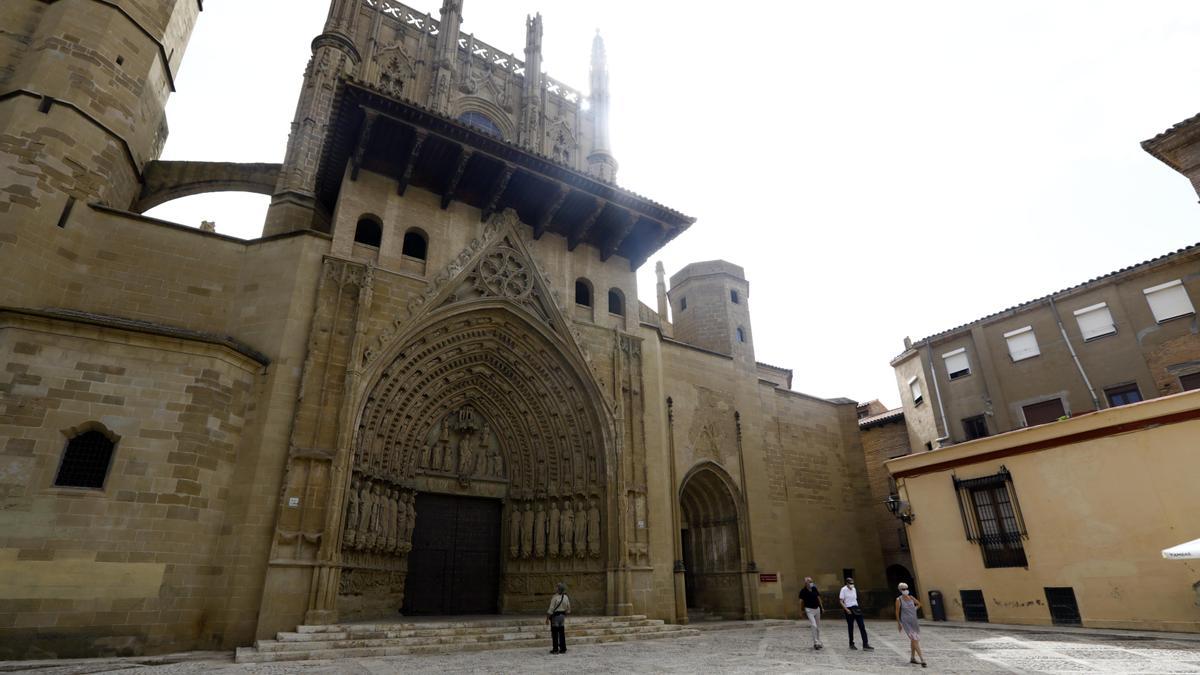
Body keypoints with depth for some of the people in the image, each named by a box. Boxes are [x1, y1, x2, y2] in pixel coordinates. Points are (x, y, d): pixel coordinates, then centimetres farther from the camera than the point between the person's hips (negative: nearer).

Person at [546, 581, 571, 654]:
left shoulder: (555, 597, -17)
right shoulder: (566, 598, 2)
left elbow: (551, 609, -16)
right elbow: (568, 609, 10)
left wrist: (547, 618, -9)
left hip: (555, 616, -6)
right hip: (562, 616, 6)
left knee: (555, 634, 2)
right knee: (562, 633, 11)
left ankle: (555, 649, 5)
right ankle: (563, 649, 13)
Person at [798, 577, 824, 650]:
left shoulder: (814, 588, 1)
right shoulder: (803, 591, -12)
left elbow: (818, 598, 11)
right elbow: (801, 601, -5)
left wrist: (822, 607, 11)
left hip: (817, 609, 5)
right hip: (809, 609, -5)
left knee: (818, 627, 11)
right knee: (814, 626, -14)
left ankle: (818, 642, 24)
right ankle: (815, 643, -6)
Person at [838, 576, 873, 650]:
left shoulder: (854, 589, 11)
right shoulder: (844, 589, -8)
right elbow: (841, 601, -11)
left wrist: (857, 607, 7)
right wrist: (846, 609, -19)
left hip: (856, 608, 5)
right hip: (849, 609, -5)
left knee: (862, 626, -1)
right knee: (850, 627, 4)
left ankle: (865, 644, 1)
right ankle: (851, 644, 17)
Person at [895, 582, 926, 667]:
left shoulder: (911, 598, 3)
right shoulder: (899, 600, -11)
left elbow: (919, 604, 23)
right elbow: (897, 612, -6)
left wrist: (914, 610, 10)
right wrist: (898, 623, -4)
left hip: (914, 621, 6)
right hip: (906, 622, -6)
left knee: (913, 640, 15)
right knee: (914, 639, -16)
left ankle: (912, 658, 30)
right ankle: (922, 659, -18)